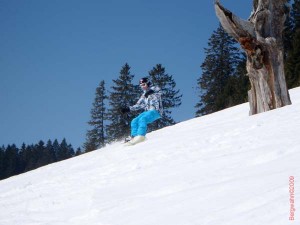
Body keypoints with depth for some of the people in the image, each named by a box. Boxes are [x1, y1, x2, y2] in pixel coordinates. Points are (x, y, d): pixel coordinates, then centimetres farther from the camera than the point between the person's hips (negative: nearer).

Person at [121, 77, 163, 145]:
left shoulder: (154, 89, 3)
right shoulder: (144, 95, 23)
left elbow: (159, 90, -19)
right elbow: (138, 105, 27)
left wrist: (152, 91, -38)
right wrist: (128, 109, 17)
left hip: (156, 111, -8)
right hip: (147, 111, 8)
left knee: (142, 119, -31)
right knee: (134, 121, -7)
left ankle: (140, 136, -41)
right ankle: (134, 137, -15)